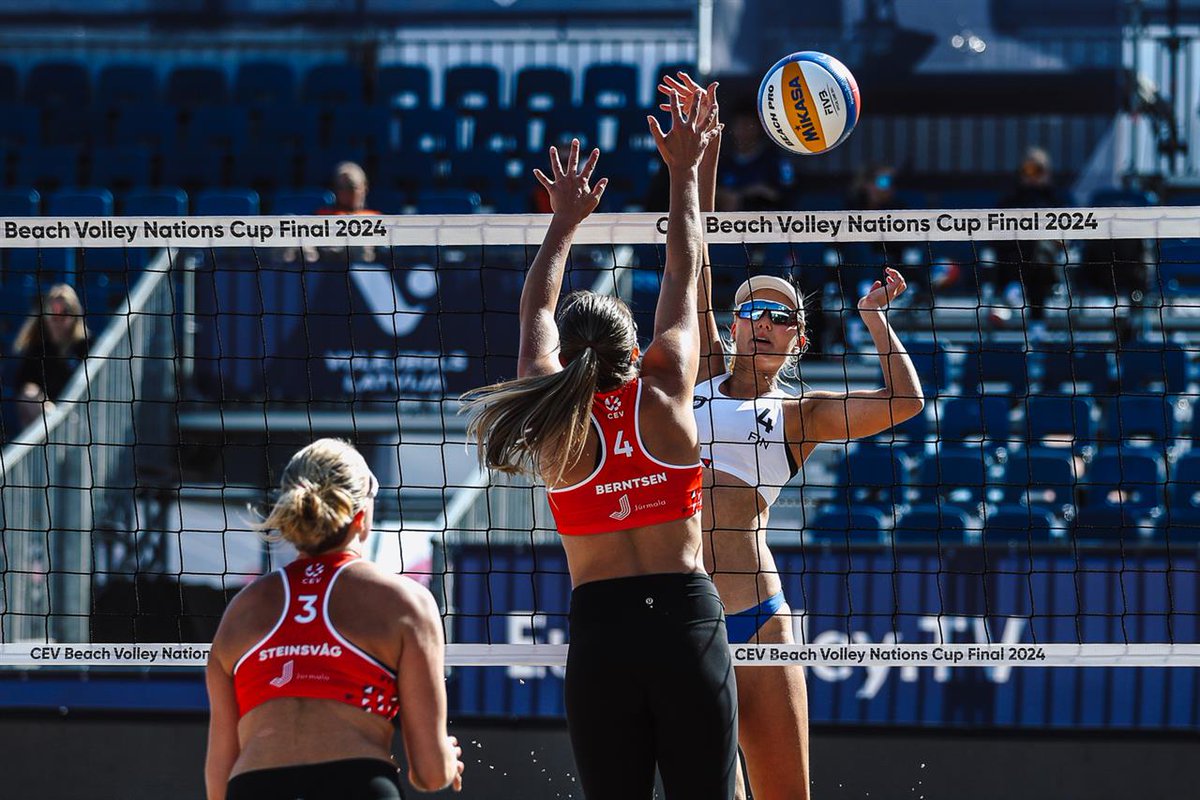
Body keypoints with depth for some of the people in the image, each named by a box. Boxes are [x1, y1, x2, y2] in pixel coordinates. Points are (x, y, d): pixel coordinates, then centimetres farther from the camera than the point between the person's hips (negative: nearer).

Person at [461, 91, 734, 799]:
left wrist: (566, 221, 35)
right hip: (687, 620, -1)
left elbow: (538, 311, 22)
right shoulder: (665, 393, 0)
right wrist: (685, 172, 26)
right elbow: (684, 276, 14)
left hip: (599, 631, 1)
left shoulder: (553, 418, 3)